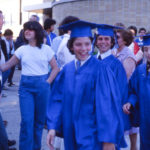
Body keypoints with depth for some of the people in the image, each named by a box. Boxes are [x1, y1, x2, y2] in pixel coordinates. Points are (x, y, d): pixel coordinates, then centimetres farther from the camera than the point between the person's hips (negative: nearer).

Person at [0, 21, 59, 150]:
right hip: (26, 86, 0)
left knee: (39, 119, 8)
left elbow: (56, 68, 5)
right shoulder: (22, 50, 6)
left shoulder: (46, 49, 3)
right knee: (27, 120, -6)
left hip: (42, 86, 0)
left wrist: (48, 82, -4)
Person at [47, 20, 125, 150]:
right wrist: (52, 127, -4)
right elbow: (58, 100, 6)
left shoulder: (100, 70, -12)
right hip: (71, 134, 5)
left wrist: (108, 139, -15)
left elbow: (107, 106, -14)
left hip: (91, 138, -5)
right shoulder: (67, 70, 4)